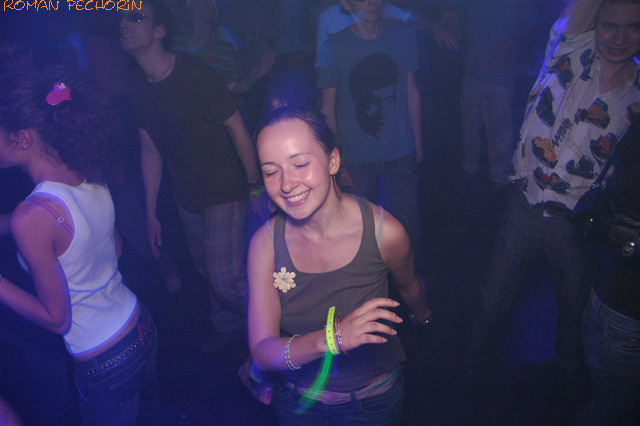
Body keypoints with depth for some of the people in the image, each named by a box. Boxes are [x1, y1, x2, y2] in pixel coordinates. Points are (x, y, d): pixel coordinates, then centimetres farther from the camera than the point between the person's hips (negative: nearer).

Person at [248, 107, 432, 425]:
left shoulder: (384, 232, -25)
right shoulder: (265, 242, -21)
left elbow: (408, 285, -1)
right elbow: (262, 352, -24)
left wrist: (420, 313, 20)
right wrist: (332, 338, -41)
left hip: (374, 397, -1)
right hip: (297, 399, 1)